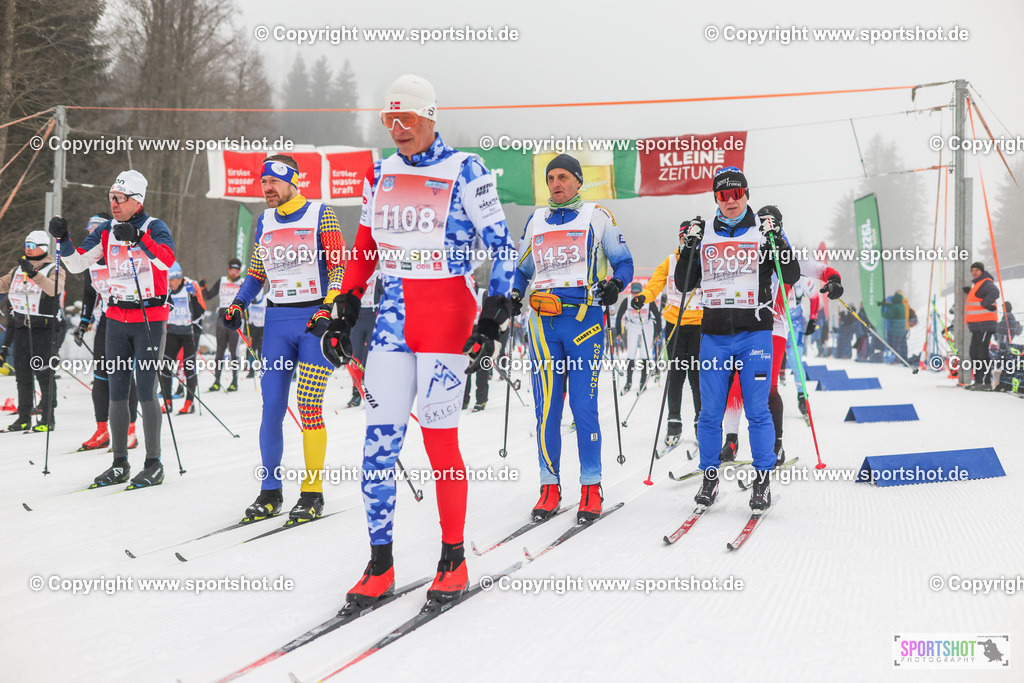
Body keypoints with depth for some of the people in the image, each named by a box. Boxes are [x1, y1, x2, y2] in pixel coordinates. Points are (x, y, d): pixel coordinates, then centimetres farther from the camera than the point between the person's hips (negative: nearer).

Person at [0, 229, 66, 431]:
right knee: (22, 374, 7)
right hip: (22, 326, 6)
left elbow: (54, 288, -21)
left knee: (44, 373, -7)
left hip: (44, 326, -6)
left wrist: (34, 273, -32)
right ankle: (24, 418, 13)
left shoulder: (54, 269, -2)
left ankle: (48, 418, -2)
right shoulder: (18, 269, 17)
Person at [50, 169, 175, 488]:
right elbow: (77, 264, 5)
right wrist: (63, 238, -11)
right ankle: (120, 464, 13)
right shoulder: (106, 232, 9)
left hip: (149, 318, -5)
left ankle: (154, 464, 1)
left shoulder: (154, 227, -7)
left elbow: (167, 259, -26)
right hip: (117, 319, 5)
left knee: (145, 390, -7)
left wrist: (137, 237, -38)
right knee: (117, 391, 6)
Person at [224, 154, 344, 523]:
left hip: (316, 319, -5)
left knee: (309, 407, -9)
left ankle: (313, 493, 1)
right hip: (277, 322, 5)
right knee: (271, 407, 0)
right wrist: (237, 305, 5)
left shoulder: (320, 215, -2)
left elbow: (340, 267, -6)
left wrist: (327, 311, -17)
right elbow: (256, 272, 20)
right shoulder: (265, 222, 13)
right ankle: (270, 492, 9)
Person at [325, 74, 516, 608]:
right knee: (379, 438, -1)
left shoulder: (464, 172, -4)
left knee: (440, 439, -3)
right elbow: (364, 249, 19)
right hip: (393, 316, 5)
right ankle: (380, 563, 8)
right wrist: (343, 315, 14)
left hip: (448, 315, -5)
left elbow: (501, 246, -5)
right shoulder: (380, 174, 13)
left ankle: (453, 560, 11)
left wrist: (493, 321, -13)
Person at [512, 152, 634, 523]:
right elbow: (522, 268, 27)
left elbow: (623, 260, 10)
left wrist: (615, 284, -11)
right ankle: (550, 486, 8)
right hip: (544, 321, 3)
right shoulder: (536, 221, 19)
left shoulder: (597, 216, 8)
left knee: (584, 407, -6)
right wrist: (513, 293, 8)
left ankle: (591, 488, 1)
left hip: (584, 317, -3)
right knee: (546, 407, 0)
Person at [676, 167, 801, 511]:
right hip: (714, 334, 2)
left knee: (757, 410, -3)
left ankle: (762, 481, 5)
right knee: (710, 412, 4)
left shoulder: (765, 228, 5)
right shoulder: (705, 234, 12)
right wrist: (689, 246, 0)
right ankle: (709, 478, 16)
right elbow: (684, 284, 13)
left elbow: (792, 276, 0)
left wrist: (776, 239, -12)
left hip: (754, 332, -2)